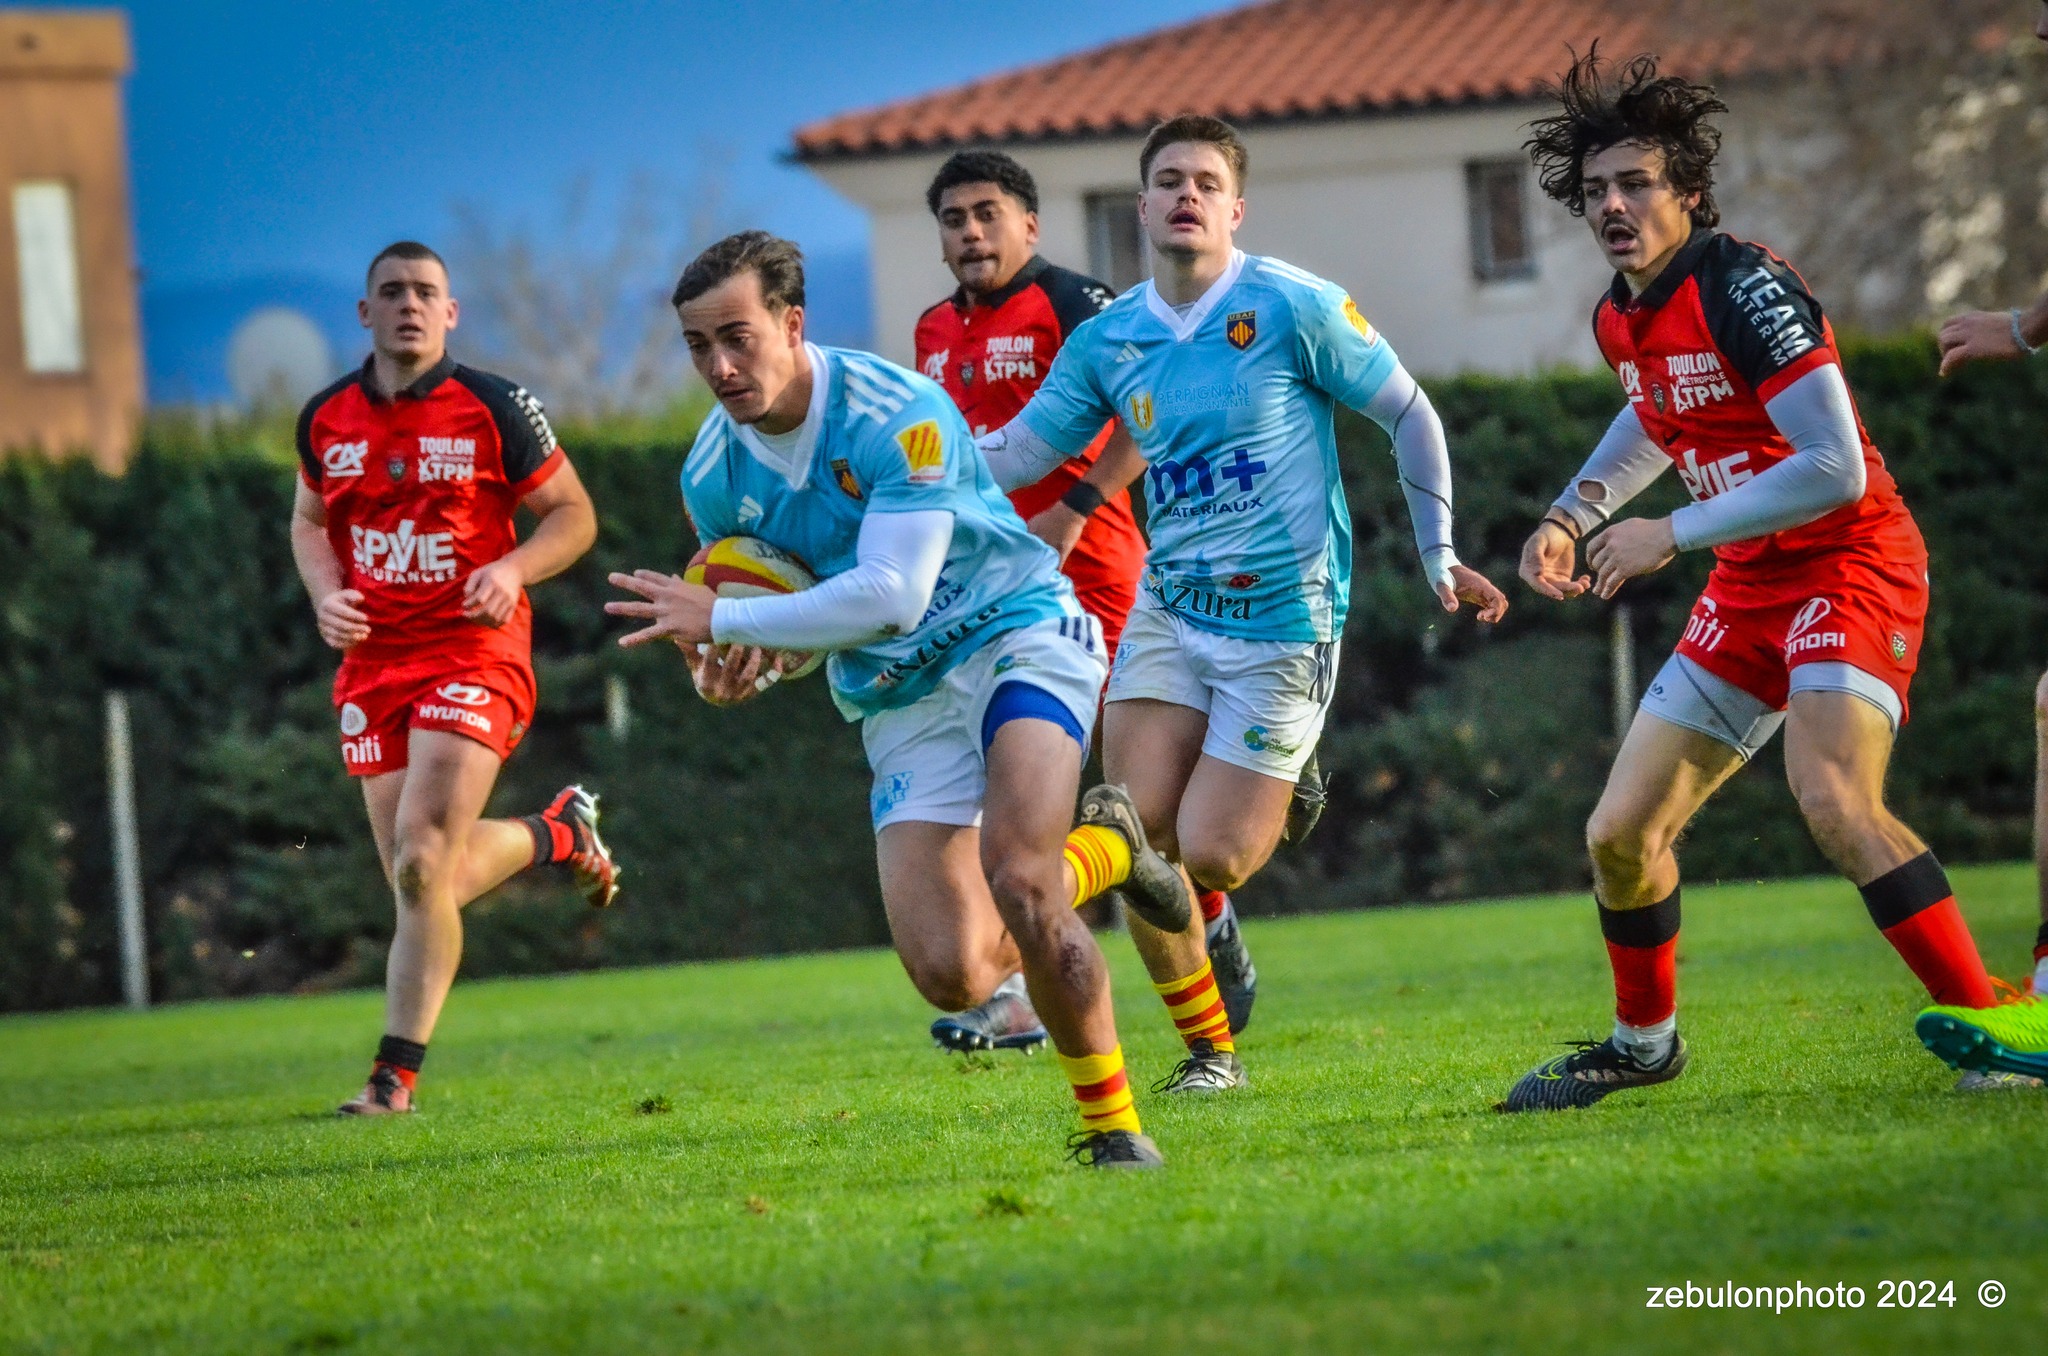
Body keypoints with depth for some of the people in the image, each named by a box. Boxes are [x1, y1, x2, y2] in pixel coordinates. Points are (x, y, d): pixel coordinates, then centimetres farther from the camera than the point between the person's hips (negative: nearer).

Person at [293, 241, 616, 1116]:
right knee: (432, 878, 8)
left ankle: (397, 1073, -10)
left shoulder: (493, 408, -5)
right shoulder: (326, 418, 7)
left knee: (421, 864, -18)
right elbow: (309, 521, 22)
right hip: (372, 664, 5)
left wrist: (513, 569, -17)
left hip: (474, 657, -5)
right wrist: (326, 596, 1)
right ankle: (560, 833, 39)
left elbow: (573, 513, 2)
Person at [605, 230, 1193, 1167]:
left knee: (1016, 877, -29)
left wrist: (719, 620, -25)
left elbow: (891, 595, -28)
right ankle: (1101, 851, 23)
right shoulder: (711, 477, -3)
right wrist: (735, 666, -10)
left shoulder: (901, 413, -22)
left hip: (1014, 635, -5)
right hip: (898, 703, 5)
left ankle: (1112, 1124, -11)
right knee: (951, 976, -8)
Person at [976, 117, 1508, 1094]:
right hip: (1167, 610, 5)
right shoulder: (1105, 341, 4)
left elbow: (1410, 416, -1)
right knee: (1136, 841, -7)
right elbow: (1011, 455, 11)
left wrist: (1439, 557, 0)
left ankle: (1285, 796, 26)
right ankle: (1207, 1046, 11)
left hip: (1283, 619, -5)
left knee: (1209, 856, -10)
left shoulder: (1293, 307, -9)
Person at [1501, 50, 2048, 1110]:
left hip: (1850, 561, -8)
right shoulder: (1622, 320, 6)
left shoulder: (1743, 288, -20)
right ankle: (1643, 1042, 30)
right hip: (1748, 588, 9)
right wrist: (1572, 516, 17)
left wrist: (1672, 536, -22)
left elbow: (1836, 468, -27)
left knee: (1833, 803, -32)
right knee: (1620, 833, 7)